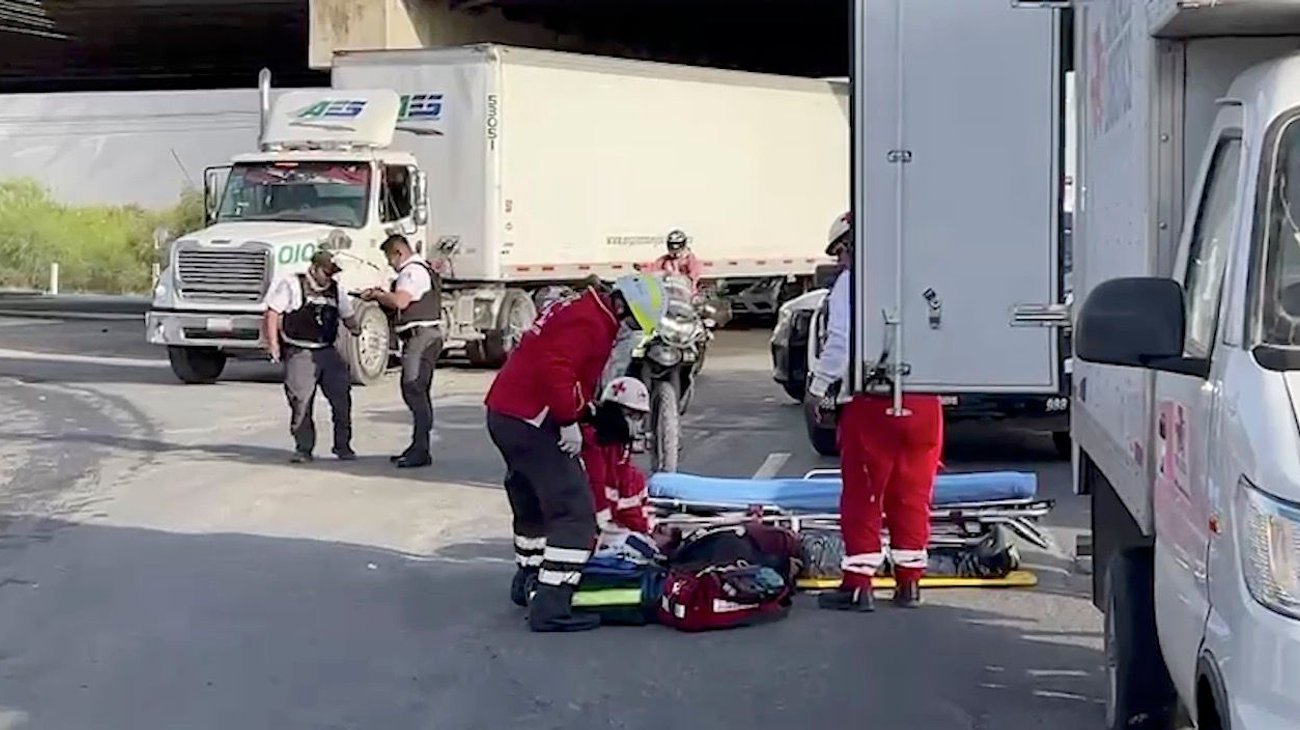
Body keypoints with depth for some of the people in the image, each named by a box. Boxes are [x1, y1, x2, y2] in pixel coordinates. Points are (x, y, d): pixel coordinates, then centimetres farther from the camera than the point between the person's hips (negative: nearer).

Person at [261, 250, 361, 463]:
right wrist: (273, 343, -14)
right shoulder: (291, 286, -4)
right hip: (299, 352, -5)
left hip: (327, 351, 5)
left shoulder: (336, 290, 13)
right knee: (301, 402, -8)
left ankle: (343, 446, 15)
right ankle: (303, 449, 3)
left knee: (342, 398, 2)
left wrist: (355, 327, 3)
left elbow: (347, 315, 25)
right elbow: (272, 313, -7)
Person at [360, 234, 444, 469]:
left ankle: (421, 450, -15)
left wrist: (377, 294, -10)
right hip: (426, 336, 11)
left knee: (414, 390, -13)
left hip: (420, 336, -11)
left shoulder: (412, 271, -12)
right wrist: (382, 296, 12)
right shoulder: (424, 269, 22)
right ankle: (419, 448, 23)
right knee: (418, 392, 16)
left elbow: (400, 301, -26)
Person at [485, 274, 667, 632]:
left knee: (534, 502, 27)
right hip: (530, 422, -11)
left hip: (504, 413, 11)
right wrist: (569, 421, -22)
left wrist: (583, 408, 20)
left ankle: (529, 581, 44)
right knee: (574, 509, -11)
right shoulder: (589, 323, -16)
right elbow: (554, 370, -29)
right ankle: (551, 606, -14)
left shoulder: (577, 309, 16)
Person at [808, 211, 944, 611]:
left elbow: (840, 342, -10)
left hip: (872, 401, -5)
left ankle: (858, 584, 0)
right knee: (913, 495, 11)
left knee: (862, 495, 1)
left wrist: (820, 387, -1)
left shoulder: (852, 282, -3)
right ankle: (909, 582, 15)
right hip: (924, 400, 5)